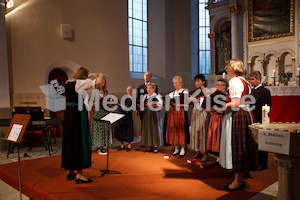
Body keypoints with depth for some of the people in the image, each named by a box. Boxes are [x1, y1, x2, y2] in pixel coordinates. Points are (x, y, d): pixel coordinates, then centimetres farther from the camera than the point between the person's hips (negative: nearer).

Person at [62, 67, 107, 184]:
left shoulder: (68, 82, 14)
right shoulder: (81, 83, -11)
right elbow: (98, 82, -20)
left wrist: (90, 75, 28)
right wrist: (101, 75, 0)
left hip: (68, 113, 9)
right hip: (78, 113, -9)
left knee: (70, 141, 13)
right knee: (80, 141, -2)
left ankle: (70, 172, 24)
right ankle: (79, 174, 3)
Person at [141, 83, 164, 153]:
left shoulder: (157, 96, -4)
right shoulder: (146, 96, 13)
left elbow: (160, 106, -11)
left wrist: (152, 105, -24)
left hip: (155, 114, -5)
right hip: (146, 115, 5)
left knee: (155, 129, -2)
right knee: (147, 129, 6)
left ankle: (156, 146, 7)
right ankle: (150, 146, 16)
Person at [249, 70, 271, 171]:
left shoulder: (265, 91, -9)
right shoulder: (252, 91, 14)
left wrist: (263, 122, -17)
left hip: (259, 121, -7)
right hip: (252, 121, 7)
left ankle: (263, 164, 14)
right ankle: (256, 162, 24)